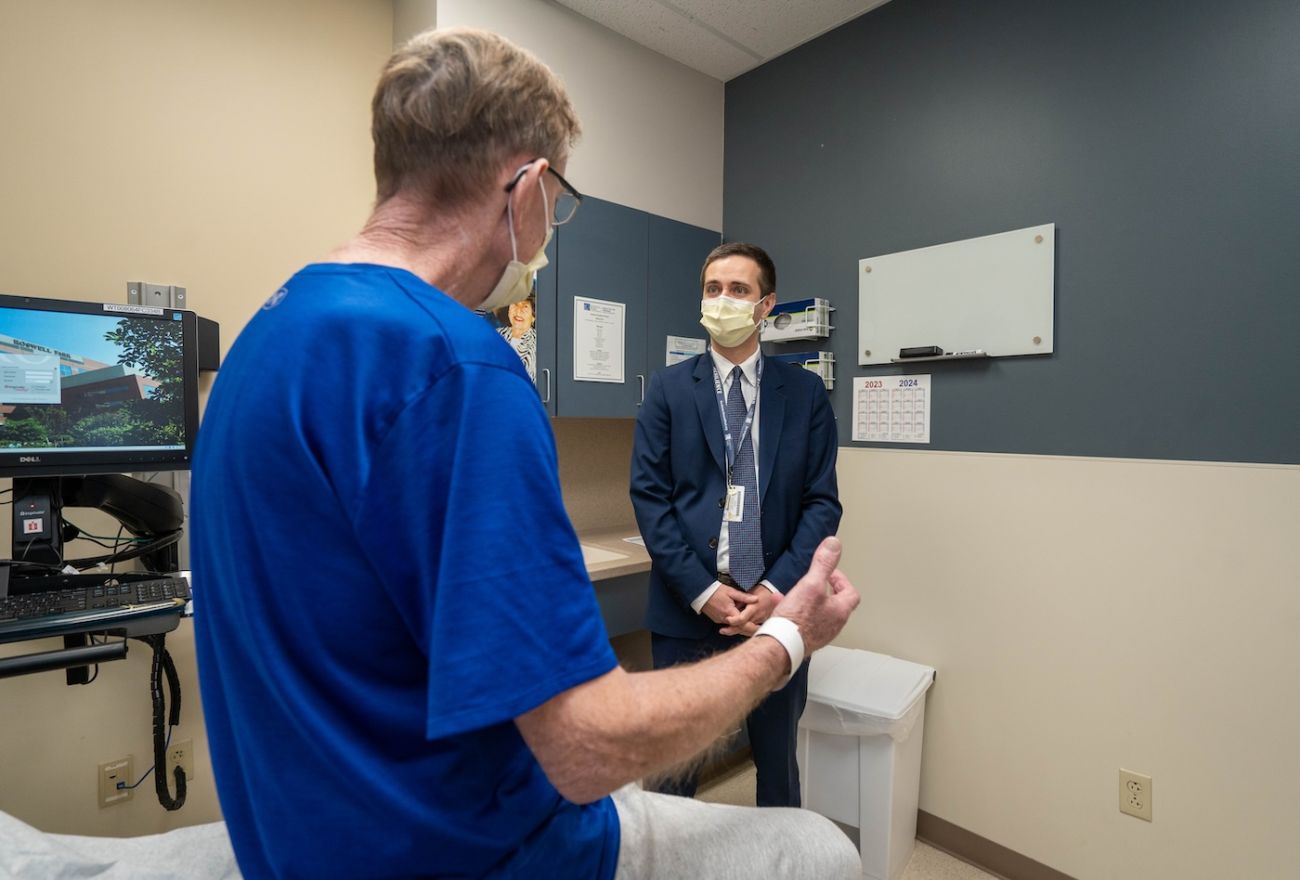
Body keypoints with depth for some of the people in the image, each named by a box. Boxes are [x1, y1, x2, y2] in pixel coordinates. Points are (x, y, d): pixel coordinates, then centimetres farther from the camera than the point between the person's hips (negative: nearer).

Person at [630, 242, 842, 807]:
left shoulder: (805, 392, 3)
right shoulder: (669, 388, 1)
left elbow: (822, 501, 0)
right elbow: (648, 496, -5)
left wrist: (777, 588, -12)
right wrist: (702, 591, -12)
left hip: (776, 607, 1)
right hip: (687, 608, 0)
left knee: (777, 759, 19)